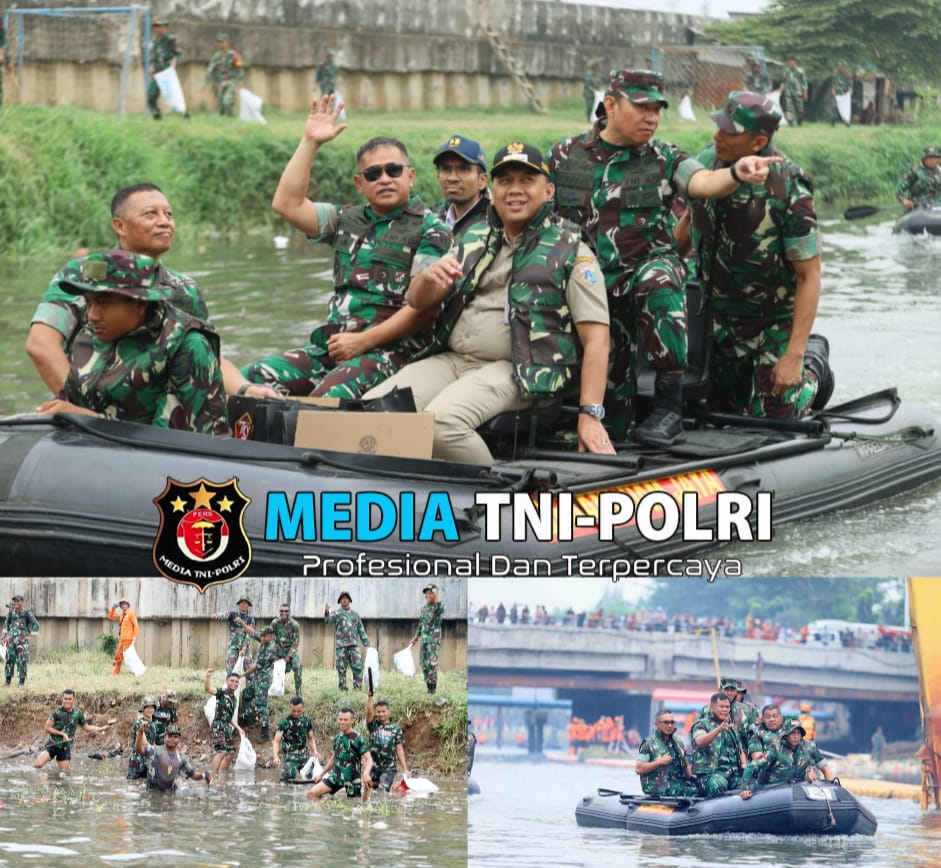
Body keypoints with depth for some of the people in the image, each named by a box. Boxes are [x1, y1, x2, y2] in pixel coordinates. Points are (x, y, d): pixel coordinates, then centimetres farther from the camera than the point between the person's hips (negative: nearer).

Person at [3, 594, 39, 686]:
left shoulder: (27, 613, -4)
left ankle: (22, 681, 1)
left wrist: (31, 636, -5)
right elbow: (6, 625, 22)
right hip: (11, 640, 4)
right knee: (9, 660, 3)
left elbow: (36, 625, -1)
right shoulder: (10, 614, 8)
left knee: (22, 661, -5)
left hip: (22, 641, -4)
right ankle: (7, 680, 10)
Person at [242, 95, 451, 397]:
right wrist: (310, 142, 9)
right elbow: (287, 204, 13)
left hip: (392, 351, -7)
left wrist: (363, 341, -14)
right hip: (332, 346, 7)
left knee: (327, 396, -35)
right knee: (252, 380, -12)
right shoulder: (347, 221, 20)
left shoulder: (430, 230, 0)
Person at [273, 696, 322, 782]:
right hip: (289, 756, -4)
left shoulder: (307, 721, 4)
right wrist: (275, 756, -27)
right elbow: (277, 740, -12)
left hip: (304, 755, 4)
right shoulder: (284, 722, -9)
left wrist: (315, 752, -1)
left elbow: (310, 738, 16)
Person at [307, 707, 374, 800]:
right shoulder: (338, 737, 9)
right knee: (312, 794, -5)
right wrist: (321, 774, 25)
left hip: (352, 779, -6)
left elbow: (368, 759, -18)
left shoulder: (358, 739, -11)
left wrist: (366, 773, -38)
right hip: (336, 776, 6)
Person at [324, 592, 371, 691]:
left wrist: (367, 644, 13)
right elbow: (328, 620, -14)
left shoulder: (355, 615, 18)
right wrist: (326, 612, -36)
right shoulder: (336, 614, 8)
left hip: (354, 645, 2)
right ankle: (343, 689, 2)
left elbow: (361, 630, 20)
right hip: (341, 646, -2)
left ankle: (357, 687, -4)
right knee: (341, 669, -2)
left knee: (358, 667, -9)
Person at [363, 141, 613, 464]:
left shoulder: (571, 252, 1)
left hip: (518, 372, -6)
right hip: (451, 360, 6)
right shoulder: (473, 240, 18)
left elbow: (596, 337, -6)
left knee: (442, 420, -33)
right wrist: (429, 278, -10)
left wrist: (590, 414, -17)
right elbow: (418, 301, 16)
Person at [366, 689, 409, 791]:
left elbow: (399, 750, 5)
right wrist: (369, 697, -29)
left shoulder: (396, 729, 5)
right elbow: (369, 712, -13)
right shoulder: (373, 725, 6)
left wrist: (405, 769, 0)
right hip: (373, 767, 2)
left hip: (389, 768, -2)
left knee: (383, 790, -16)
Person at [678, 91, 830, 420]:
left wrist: (794, 355, -26)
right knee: (722, 410, 13)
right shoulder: (708, 162, -9)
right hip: (720, 315, 6)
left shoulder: (788, 191, -27)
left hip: (775, 319, -6)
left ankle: (812, 365, 24)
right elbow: (691, 218, 13)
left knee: (771, 421, -7)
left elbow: (809, 276, -23)